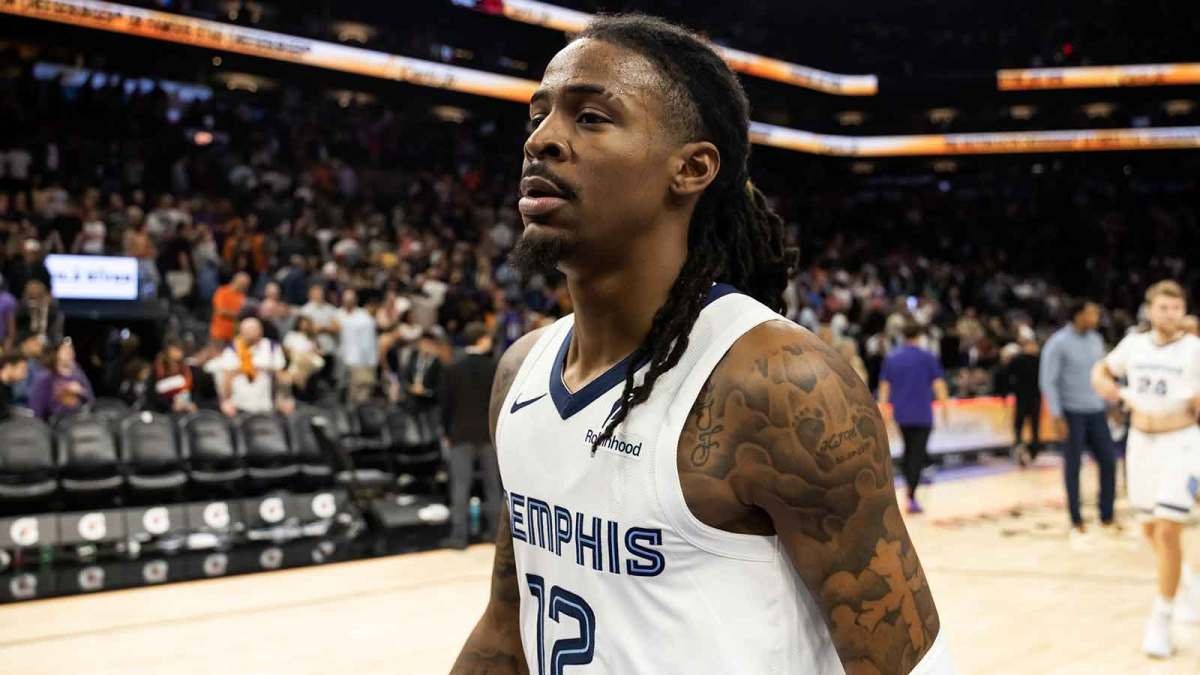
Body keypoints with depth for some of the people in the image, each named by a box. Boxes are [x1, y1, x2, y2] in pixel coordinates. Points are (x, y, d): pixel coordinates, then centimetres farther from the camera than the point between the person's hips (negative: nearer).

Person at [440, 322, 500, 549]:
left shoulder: (452, 368, -3)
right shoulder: (496, 368, -4)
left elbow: (446, 404, 0)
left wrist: (446, 434, 9)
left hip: (461, 434, 0)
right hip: (490, 432, 1)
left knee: (460, 485, 0)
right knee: (492, 483, 12)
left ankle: (459, 535, -2)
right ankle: (494, 529, 16)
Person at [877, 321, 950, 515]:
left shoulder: (891, 358, 7)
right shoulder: (927, 358, -3)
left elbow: (884, 385, 7)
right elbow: (938, 383, -8)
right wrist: (945, 407, -1)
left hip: (901, 414, 4)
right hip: (922, 414, -4)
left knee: (909, 450, 21)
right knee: (917, 454, -5)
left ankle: (910, 489, 25)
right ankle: (911, 497, -14)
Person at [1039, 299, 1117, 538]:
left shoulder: (1096, 340, 9)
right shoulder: (1058, 343, -9)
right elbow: (1048, 381, -10)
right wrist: (1057, 417, -14)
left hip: (1096, 412, 6)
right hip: (1072, 413, -6)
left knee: (1109, 461, 2)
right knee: (1072, 467, 1)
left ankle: (1106, 517, 13)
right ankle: (1076, 521, 11)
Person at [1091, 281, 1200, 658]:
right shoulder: (1134, 344, 2)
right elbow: (1101, 370, 18)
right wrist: (1104, 383, -4)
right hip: (1141, 441, 5)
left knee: (1167, 531, -14)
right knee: (1151, 529, 16)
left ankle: (1161, 620, -5)